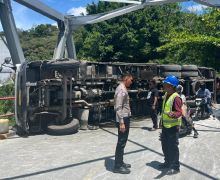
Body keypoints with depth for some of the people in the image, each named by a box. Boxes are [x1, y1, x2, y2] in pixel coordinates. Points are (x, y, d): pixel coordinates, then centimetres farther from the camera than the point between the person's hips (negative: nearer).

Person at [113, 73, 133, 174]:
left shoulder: (123, 89, 14)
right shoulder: (121, 90, -17)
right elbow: (118, 107, -23)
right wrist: (121, 122, -26)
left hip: (125, 118, 10)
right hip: (123, 119, -10)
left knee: (123, 141, 17)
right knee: (121, 142, -3)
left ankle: (120, 163, 29)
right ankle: (117, 167, 6)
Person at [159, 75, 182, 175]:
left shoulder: (176, 97, -20)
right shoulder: (166, 95, 9)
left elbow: (179, 112, -25)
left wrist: (173, 114, -46)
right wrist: (162, 121, 24)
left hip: (173, 126, -9)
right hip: (165, 125, 9)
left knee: (173, 147, 0)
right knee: (165, 145, 20)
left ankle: (175, 167, 12)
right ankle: (168, 162, 37)